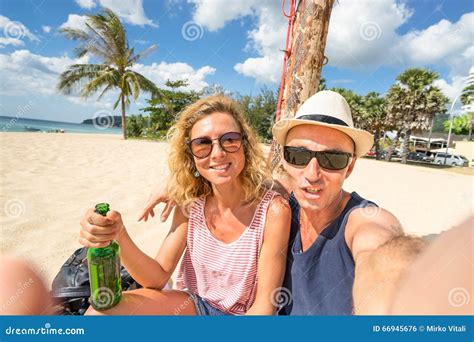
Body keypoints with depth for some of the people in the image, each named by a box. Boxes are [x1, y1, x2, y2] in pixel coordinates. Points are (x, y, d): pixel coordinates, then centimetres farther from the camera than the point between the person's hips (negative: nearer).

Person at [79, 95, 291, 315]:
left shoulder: (273, 210, -24)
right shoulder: (190, 205, -10)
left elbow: (264, 304, -17)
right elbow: (158, 277, -10)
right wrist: (119, 238, -27)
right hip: (193, 303, 3)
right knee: (102, 310, -17)